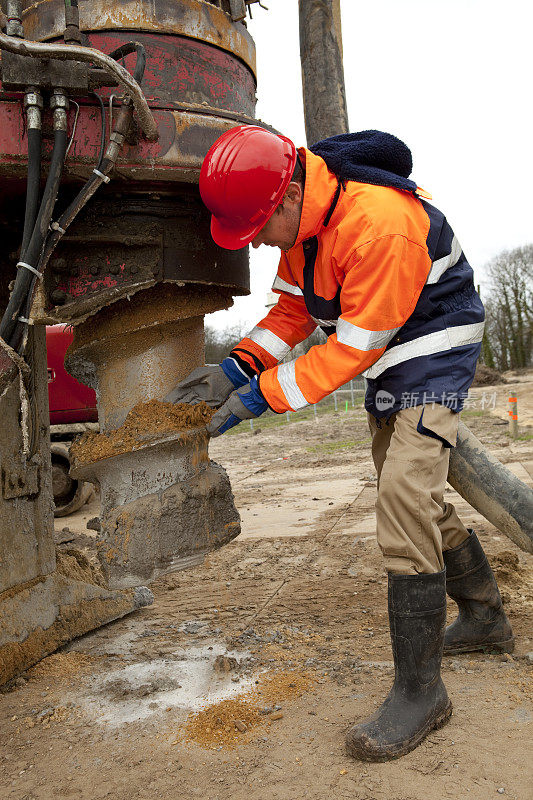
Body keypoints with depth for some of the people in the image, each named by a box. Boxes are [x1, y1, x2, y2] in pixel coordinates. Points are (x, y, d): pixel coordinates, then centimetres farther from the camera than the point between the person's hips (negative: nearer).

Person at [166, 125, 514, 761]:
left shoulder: (382, 224, -33)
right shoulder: (301, 218, -5)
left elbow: (354, 346, -28)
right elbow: (294, 309, 3)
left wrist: (263, 395, -26)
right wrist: (236, 368, -10)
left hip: (432, 351, -9)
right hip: (385, 363, 9)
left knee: (405, 500, -20)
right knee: (412, 497, 16)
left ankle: (420, 689, -5)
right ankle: (485, 618, 37)